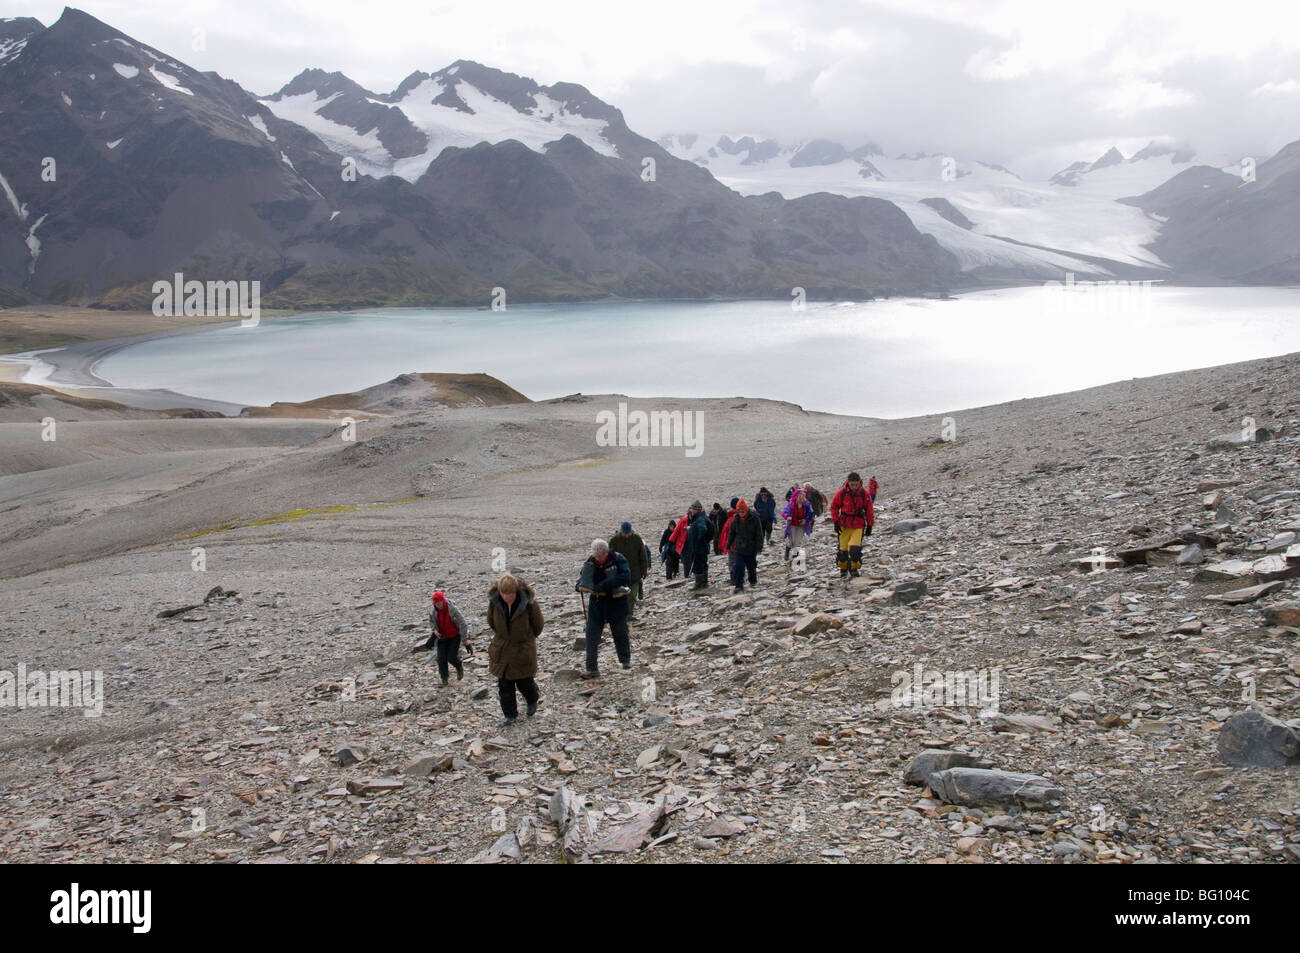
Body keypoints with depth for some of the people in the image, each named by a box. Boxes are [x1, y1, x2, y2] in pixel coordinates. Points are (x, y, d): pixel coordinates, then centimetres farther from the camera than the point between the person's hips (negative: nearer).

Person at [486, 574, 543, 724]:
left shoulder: (528, 602, -21)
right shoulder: (494, 601, -12)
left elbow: (538, 624, -4)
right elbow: (491, 622, 10)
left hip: (523, 649, -3)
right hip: (502, 650, 3)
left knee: (524, 681, 5)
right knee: (504, 684, 4)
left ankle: (532, 700, 38)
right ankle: (510, 714, 20)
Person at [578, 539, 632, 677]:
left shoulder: (618, 559, -17)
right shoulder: (590, 562, -4)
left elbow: (625, 577, -30)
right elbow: (584, 578, 13)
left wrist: (603, 585, -33)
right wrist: (581, 585, -13)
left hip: (616, 603, -3)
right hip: (597, 603, 3)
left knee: (620, 633, 16)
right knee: (592, 636, -2)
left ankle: (626, 660, 38)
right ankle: (592, 668, 4)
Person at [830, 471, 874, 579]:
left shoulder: (865, 494, -6)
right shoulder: (841, 493, -7)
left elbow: (869, 510, 4)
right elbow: (834, 507, 5)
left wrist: (869, 525, 5)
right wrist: (836, 522, 0)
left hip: (858, 525, -1)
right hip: (844, 525, 1)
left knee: (855, 548, -15)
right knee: (843, 549, 3)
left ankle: (854, 569, 3)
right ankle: (843, 569, 25)